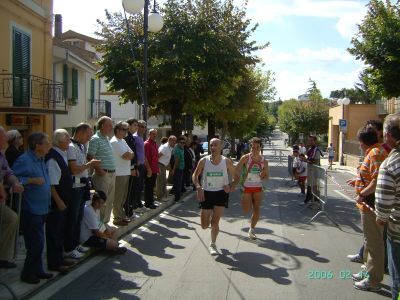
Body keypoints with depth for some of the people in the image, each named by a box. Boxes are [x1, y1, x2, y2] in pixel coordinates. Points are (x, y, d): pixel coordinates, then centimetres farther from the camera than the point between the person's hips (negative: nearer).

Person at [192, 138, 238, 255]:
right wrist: (198, 187, -16)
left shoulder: (227, 162, -5)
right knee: (204, 226, 6)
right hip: (206, 193, 1)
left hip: (221, 193, -1)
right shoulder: (204, 161, -6)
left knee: (215, 222, -11)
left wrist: (231, 187, -15)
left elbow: (235, 178, 5)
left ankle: (213, 244, 13)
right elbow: (195, 175, 2)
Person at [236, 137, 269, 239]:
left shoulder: (264, 161, -1)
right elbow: (236, 171, -10)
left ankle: (251, 230, 21)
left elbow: (267, 176, 7)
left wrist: (263, 176, -15)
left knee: (257, 210, 2)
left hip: (258, 187, 3)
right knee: (246, 211, -3)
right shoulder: (245, 158, -11)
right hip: (247, 187, -3)